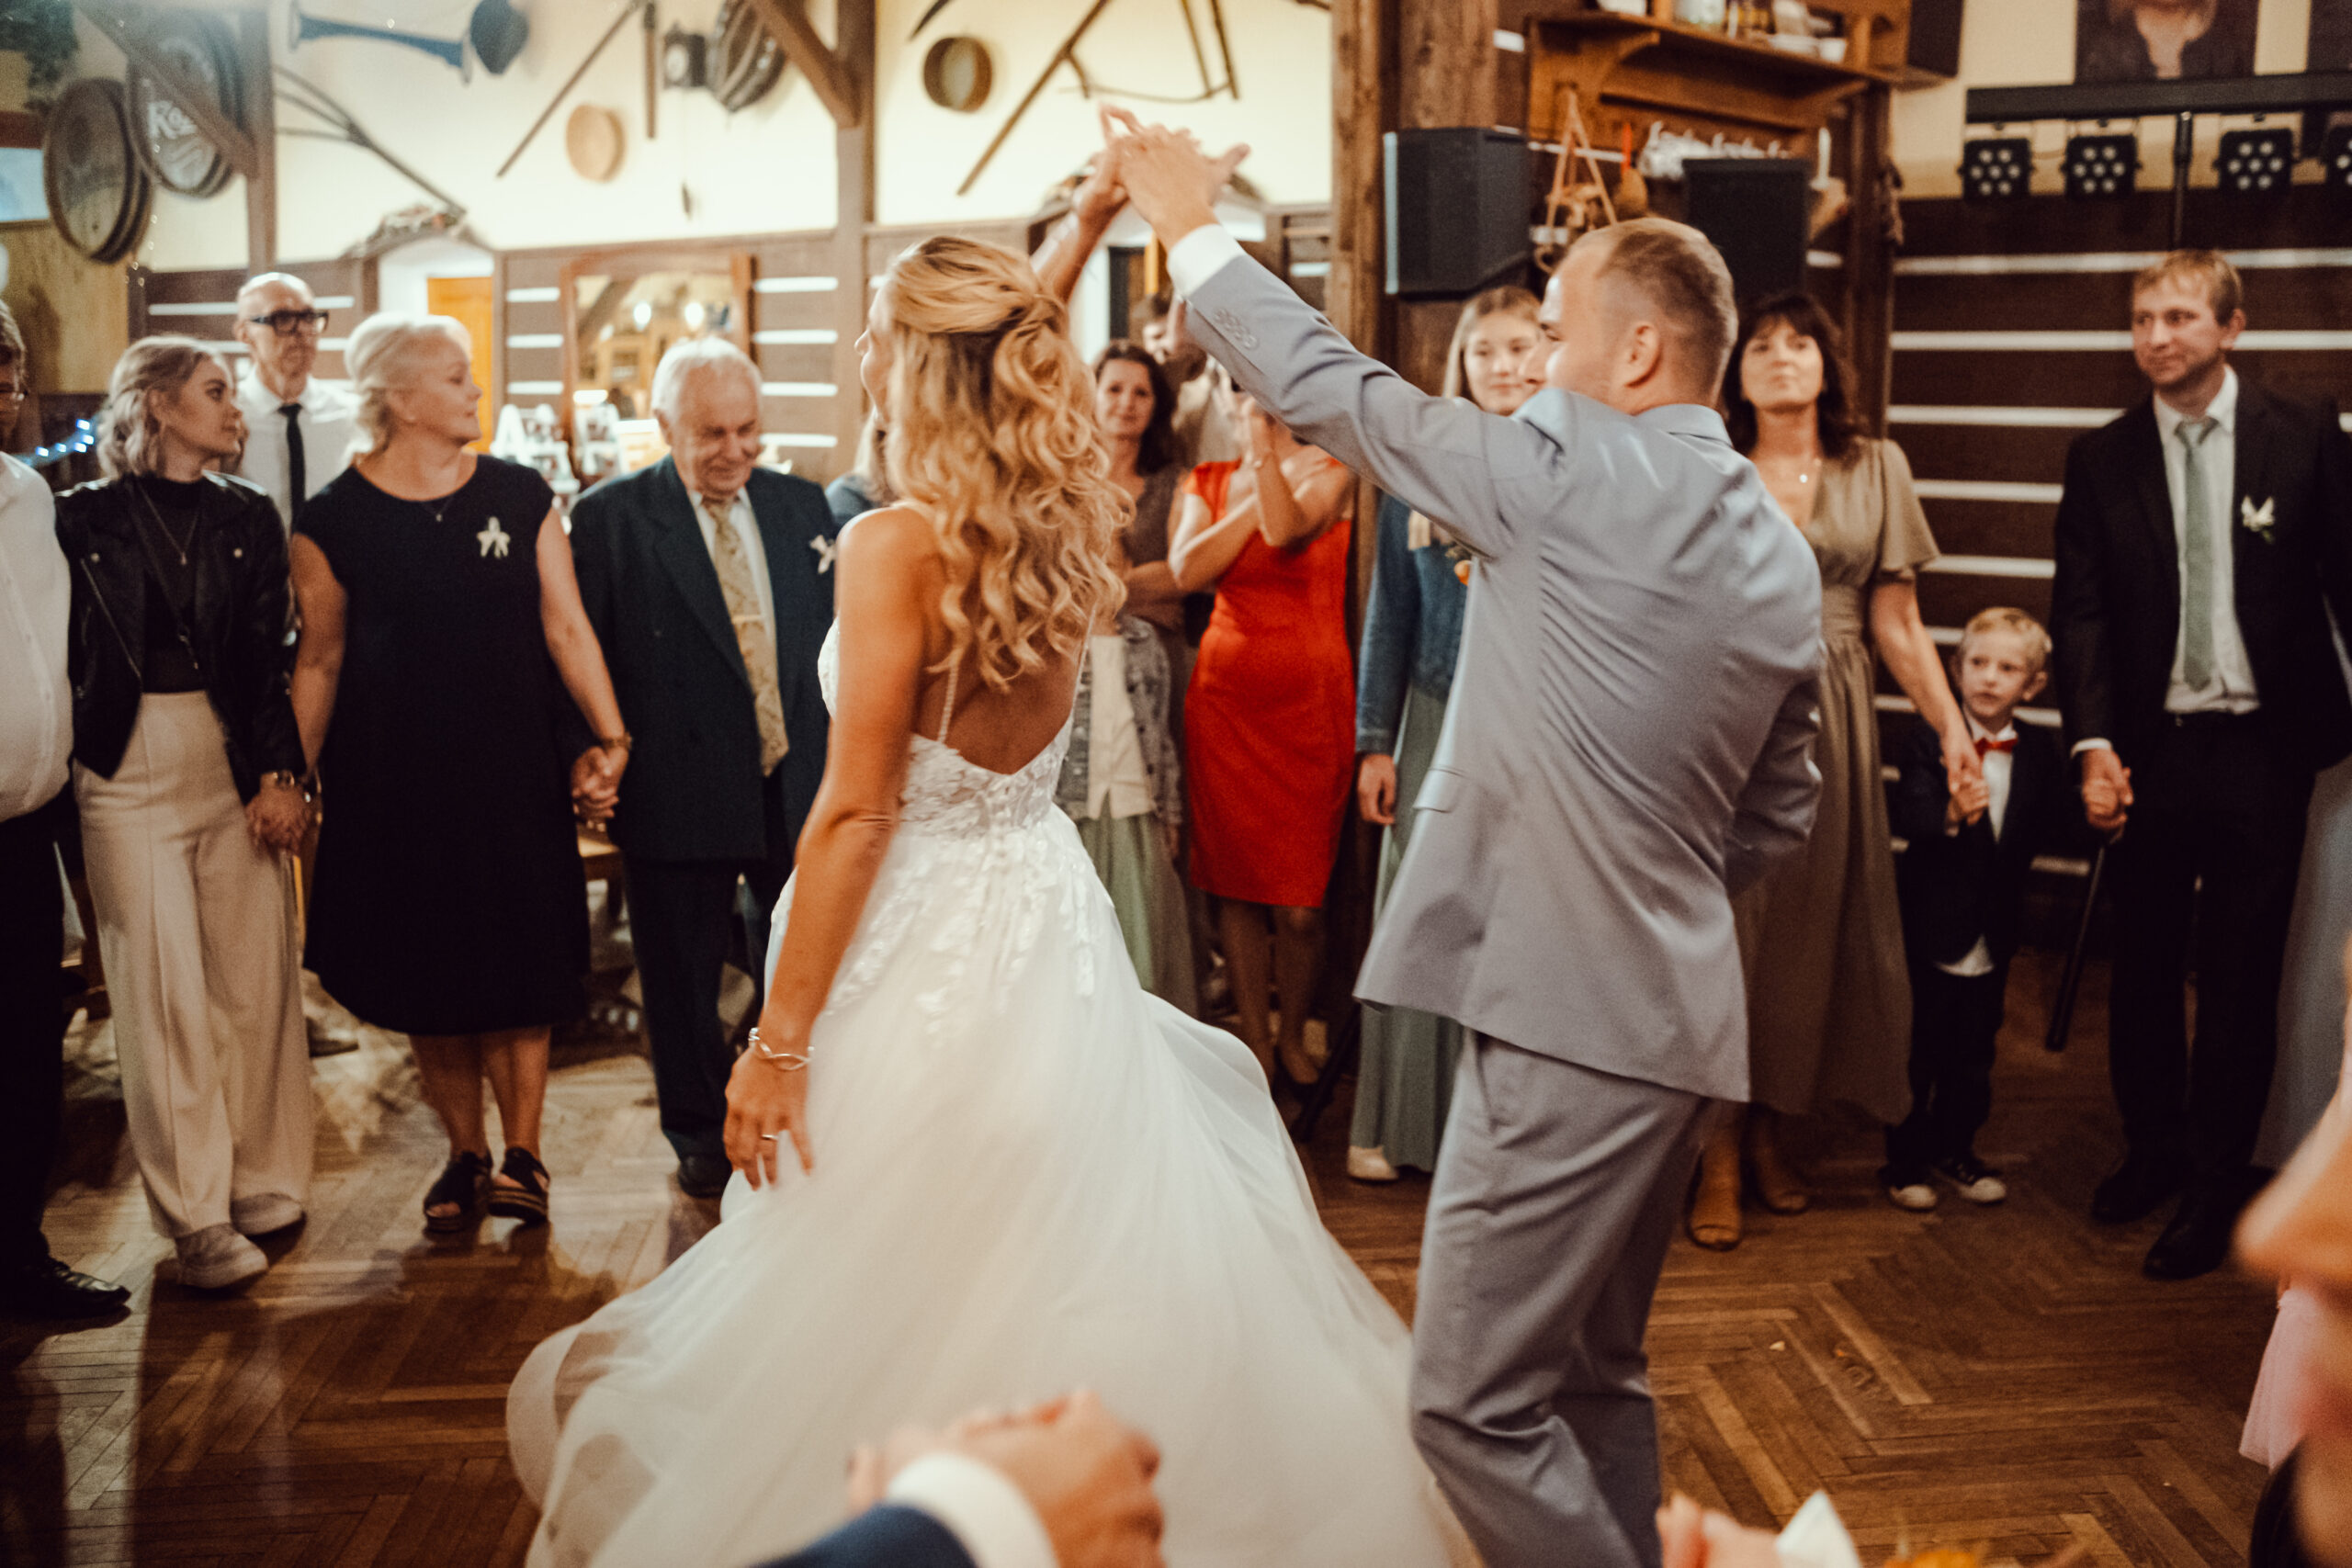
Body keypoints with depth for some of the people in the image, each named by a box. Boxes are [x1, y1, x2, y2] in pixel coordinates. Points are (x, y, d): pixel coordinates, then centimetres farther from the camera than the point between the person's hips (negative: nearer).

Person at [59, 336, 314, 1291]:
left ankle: (263, 1181, 17)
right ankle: (196, 1218, 3)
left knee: (254, 978, 3)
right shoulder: (82, 519, 4)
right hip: (128, 767, -2)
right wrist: (70, 770, -3)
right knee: (161, 990, -2)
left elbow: (271, 656, 4)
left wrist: (282, 773, -5)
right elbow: (64, 657, 4)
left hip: (239, 759, 2)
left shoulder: (248, 517, 9)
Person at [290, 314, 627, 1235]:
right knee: (427, 971, 8)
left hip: (515, 772, 1)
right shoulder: (334, 521, -3)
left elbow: (566, 626, 1)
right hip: (396, 778, -1)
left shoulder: (520, 497, 2)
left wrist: (609, 737, -8)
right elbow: (320, 661, 2)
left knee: (521, 963, 3)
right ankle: (464, 1153, 23)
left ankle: (522, 1152, 14)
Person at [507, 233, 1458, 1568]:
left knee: (903, 1309, 9)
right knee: (1074, 1265, 21)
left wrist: (780, 1042, -15)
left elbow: (858, 814, -20)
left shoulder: (900, 545, -20)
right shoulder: (1074, 530, -2)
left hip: (928, 944, -7)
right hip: (1050, 919, 7)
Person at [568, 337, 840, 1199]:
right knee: (684, 978, 11)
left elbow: (839, 634, 10)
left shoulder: (803, 507, 6)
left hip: (798, 786, 3)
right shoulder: (608, 517, -5)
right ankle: (701, 1135, 31)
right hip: (679, 794, -3)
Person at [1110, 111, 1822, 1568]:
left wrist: (1196, 228, 6)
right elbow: (1781, 811, 18)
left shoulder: (1579, 473, -12)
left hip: (1567, 1023, -9)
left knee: (1474, 1402, -2)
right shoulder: (1782, 555, 12)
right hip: (1675, 1015, 10)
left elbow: (1338, 392, -5)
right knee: (1594, 1380, 20)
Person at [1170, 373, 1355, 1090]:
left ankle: (1293, 1038, 19)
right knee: (1234, 883, 4)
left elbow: (1286, 530, -20)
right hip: (1225, 691, 3)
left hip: (1308, 695, -3)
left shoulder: (1329, 471, 1)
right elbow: (1188, 569, -6)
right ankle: (1255, 1040, 17)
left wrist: (1263, 438, -19)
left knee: (1299, 899, -1)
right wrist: (1255, 495, -7)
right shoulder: (1209, 481, 12)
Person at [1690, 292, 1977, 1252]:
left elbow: (1895, 621, 8)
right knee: (1727, 918, -4)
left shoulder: (1876, 470, 9)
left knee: (1811, 916, 5)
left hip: (1831, 720, 2)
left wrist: (1950, 724, 1)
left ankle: (1770, 1130, 19)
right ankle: (1721, 1149, 4)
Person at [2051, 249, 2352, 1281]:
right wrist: (2093, 744, -12)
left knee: (2240, 979, 5)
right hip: (2151, 746, 2)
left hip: (2263, 746, -2)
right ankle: (2151, 1150, 32)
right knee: (2143, 969, 13)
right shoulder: (2101, 459, 3)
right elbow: (2080, 610, -1)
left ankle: (2214, 1189, 18)